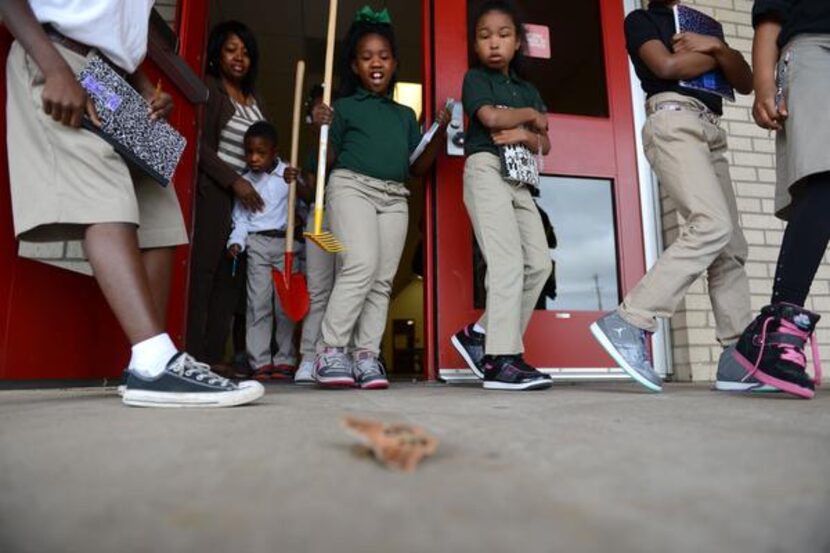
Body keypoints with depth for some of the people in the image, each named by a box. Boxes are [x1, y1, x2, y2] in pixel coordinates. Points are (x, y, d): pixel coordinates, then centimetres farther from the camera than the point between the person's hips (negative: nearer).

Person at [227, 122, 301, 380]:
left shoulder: (289, 174, 2)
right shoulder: (245, 181, 10)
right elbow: (240, 217, 11)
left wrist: (296, 183, -28)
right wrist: (236, 241, -5)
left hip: (285, 243, -2)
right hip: (257, 244, 2)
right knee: (258, 303, -2)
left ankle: (285, 360, 10)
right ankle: (260, 362, 2)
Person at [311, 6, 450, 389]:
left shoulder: (405, 115, 21)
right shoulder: (344, 107, 10)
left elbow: (418, 167, 17)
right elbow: (330, 160, 6)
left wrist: (439, 132, 4)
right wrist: (322, 129, -11)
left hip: (394, 197, 5)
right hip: (351, 187, -4)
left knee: (383, 279, -3)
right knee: (361, 267, -21)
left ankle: (366, 355, 0)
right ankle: (331, 350, -13)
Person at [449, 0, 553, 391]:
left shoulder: (528, 90, 24)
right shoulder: (475, 78, 7)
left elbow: (545, 144, 14)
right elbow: (491, 117, -14)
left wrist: (525, 135, -9)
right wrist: (532, 115, 3)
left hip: (519, 179, 7)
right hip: (486, 169, -7)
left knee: (539, 263, -4)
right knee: (507, 260, -20)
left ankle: (481, 335, 4)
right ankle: (501, 359, -21)